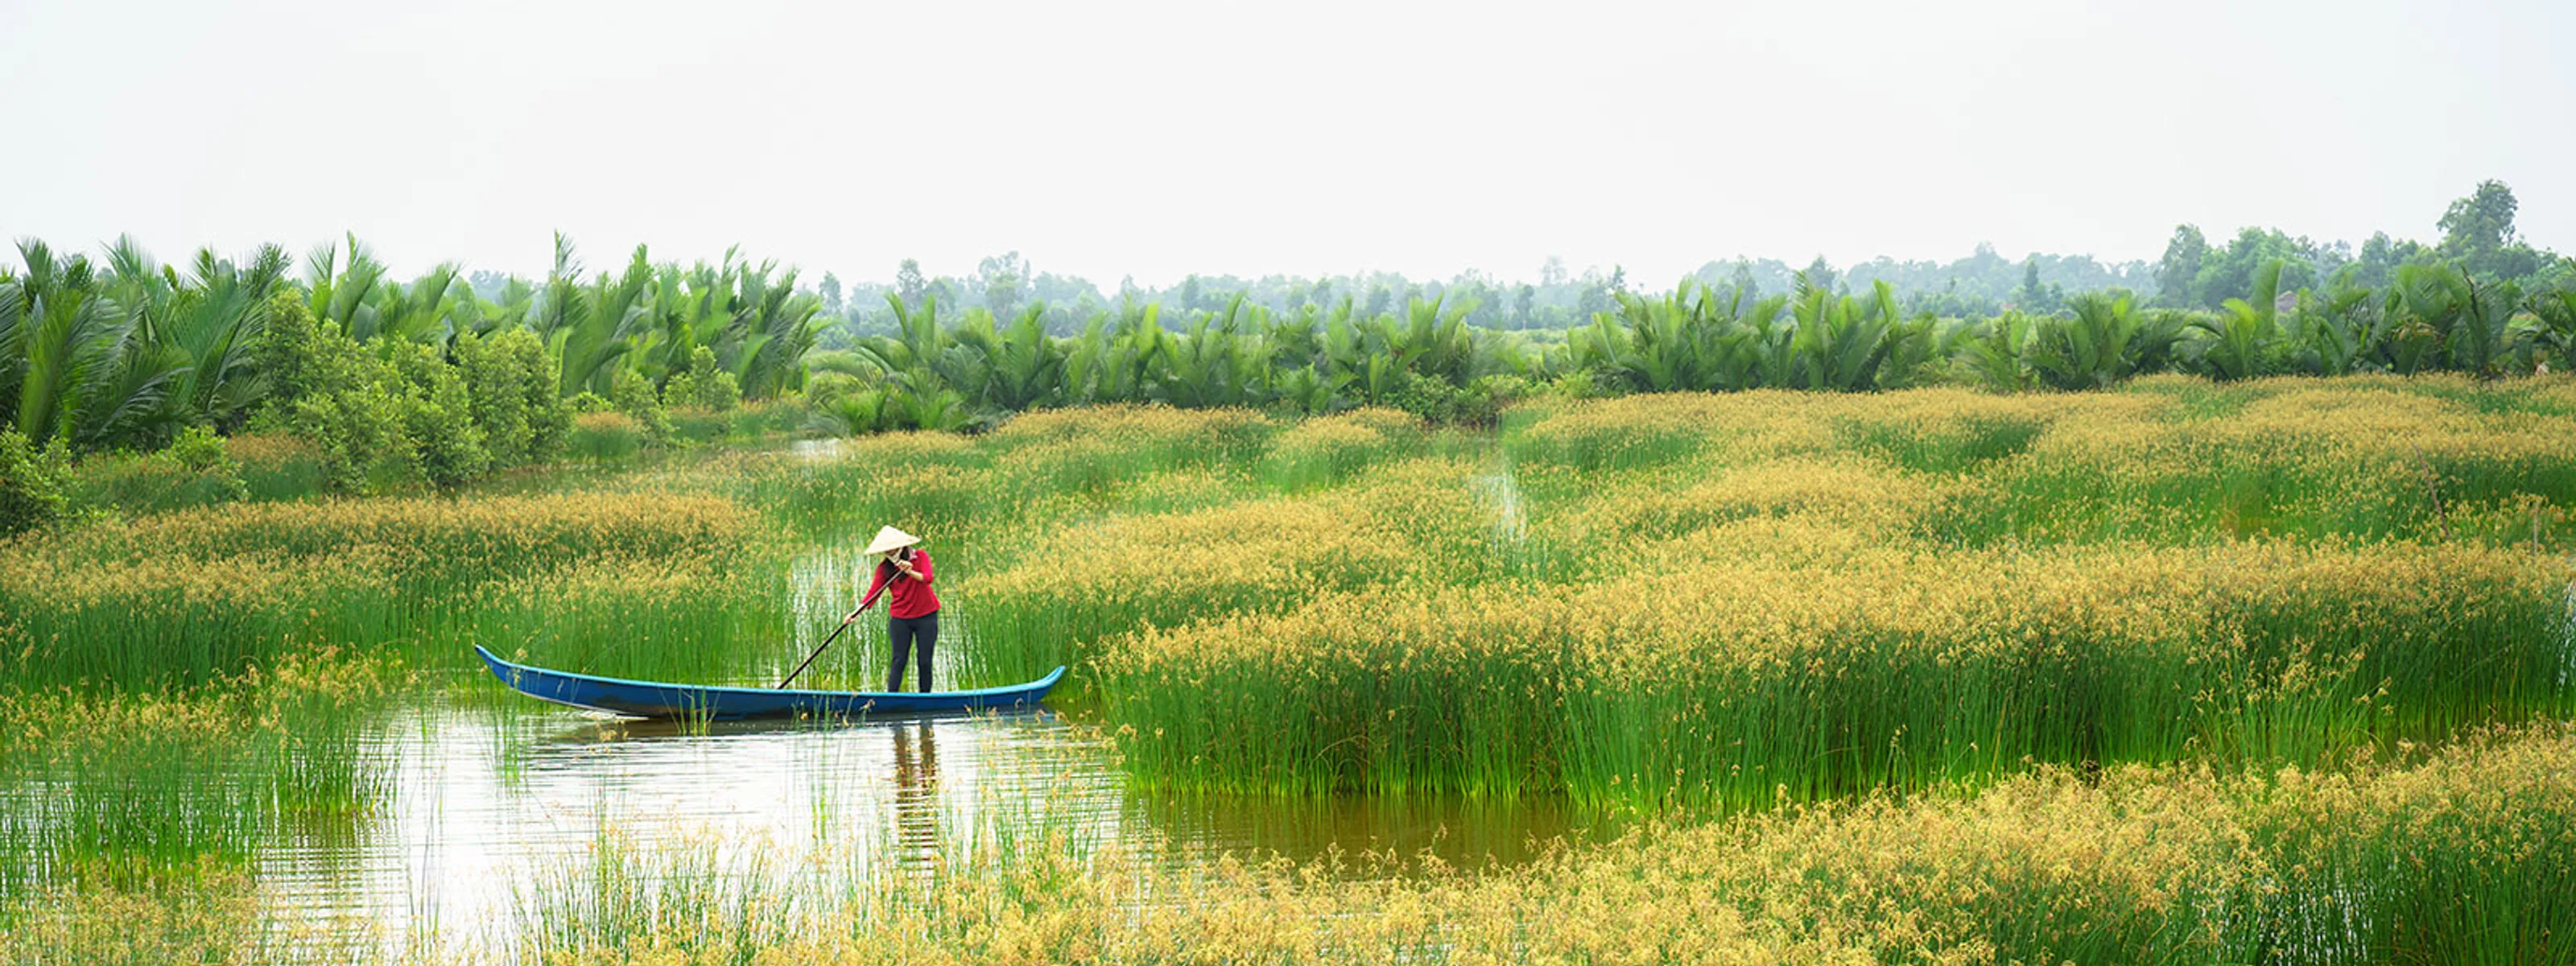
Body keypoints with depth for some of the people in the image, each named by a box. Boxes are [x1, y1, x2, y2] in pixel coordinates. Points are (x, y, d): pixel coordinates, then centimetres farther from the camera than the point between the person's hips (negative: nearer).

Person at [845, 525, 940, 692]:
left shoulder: (920, 556, -3)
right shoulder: (884, 567, 1)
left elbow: (927, 578, -18)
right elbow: (873, 593, -6)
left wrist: (910, 572, -38)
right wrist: (856, 613, -20)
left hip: (926, 616, -1)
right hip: (900, 618, 1)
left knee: (924, 661, 3)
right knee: (898, 661, -5)